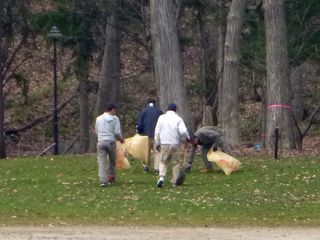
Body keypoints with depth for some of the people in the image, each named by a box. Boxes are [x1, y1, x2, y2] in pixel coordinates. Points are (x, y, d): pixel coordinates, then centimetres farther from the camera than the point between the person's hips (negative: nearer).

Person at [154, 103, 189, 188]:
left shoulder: (161, 118, 4)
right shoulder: (178, 119, -4)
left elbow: (157, 131, 5)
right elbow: (183, 131, -13)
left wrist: (157, 143, 13)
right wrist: (184, 139, 7)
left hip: (164, 144, 2)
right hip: (175, 144, -2)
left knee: (163, 162, 9)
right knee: (176, 163, 12)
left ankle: (161, 177, -14)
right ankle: (174, 181, 13)